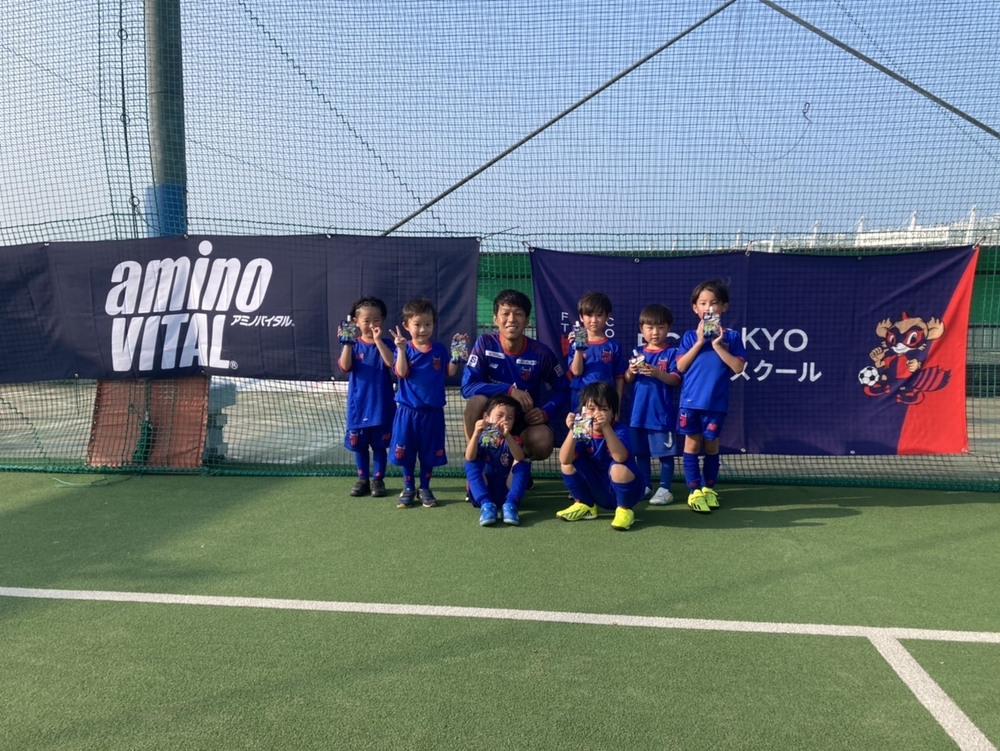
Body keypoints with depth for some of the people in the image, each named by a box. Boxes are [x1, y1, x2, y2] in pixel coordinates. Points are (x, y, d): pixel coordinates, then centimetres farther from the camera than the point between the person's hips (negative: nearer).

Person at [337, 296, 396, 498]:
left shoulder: (385, 344, -3)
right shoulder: (353, 345, 0)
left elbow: (391, 363, -22)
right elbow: (345, 367, -15)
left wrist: (378, 340, -26)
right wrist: (347, 342, -22)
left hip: (381, 405, -1)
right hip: (358, 405, 2)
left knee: (379, 445, 8)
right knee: (359, 445, 12)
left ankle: (378, 479, 19)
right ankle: (363, 479, 25)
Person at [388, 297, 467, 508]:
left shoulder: (439, 349, 2)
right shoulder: (405, 349, -5)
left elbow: (450, 372, 2)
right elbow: (402, 373, -18)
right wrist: (401, 349, -28)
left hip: (433, 410, 2)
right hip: (408, 409, -1)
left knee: (429, 452, 10)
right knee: (406, 451, 7)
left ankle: (425, 489, 24)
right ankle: (408, 488, 23)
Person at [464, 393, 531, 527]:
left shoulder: (513, 440, 3)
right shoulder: (480, 438, 0)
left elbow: (520, 459, -21)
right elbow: (469, 458, -21)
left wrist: (507, 436, -37)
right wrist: (476, 434, -37)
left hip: (506, 491, 1)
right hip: (482, 491, 0)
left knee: (523, 465, -18)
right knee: (471, 464, -22)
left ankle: (510, 504, -35)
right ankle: (486, 504, -38)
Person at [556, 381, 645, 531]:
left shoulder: (620, 430, -19)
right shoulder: (583, 432, -9)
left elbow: (620, 458, -40)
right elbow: (564, 460, -24)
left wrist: (606, 427, -50)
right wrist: (572, 431, -38)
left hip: (623, 490, -4)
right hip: (598, 491, 4)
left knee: (618, 468, -34)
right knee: (568, 463, -12)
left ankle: (624, 510, -6)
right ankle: (584, 505, 9)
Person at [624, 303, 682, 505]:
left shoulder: (671, 353, -4)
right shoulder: (637, 353, 8)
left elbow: (676, 380, -11)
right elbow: (627, 381, 8)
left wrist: (657, 373, -27)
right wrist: (631, 371, -14)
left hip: (662, 412, -4)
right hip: (639, 411, 5)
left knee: (665, 453, 1)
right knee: (641, 451, 12)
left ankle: (664, 489, 10)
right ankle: (645, 486, 24)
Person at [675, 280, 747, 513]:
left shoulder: (731, 336, 1)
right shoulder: (690, 336, 3)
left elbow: (738, 367, -9)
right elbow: (681, 367, -5)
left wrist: (717, 345, -14)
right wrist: (699, 342, -11)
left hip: (716, 402, 0)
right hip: (691, 400, 1)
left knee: (711, 444, 11)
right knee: (692, 444, 5)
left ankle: (709, 488, 26)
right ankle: (694, 491, 13)